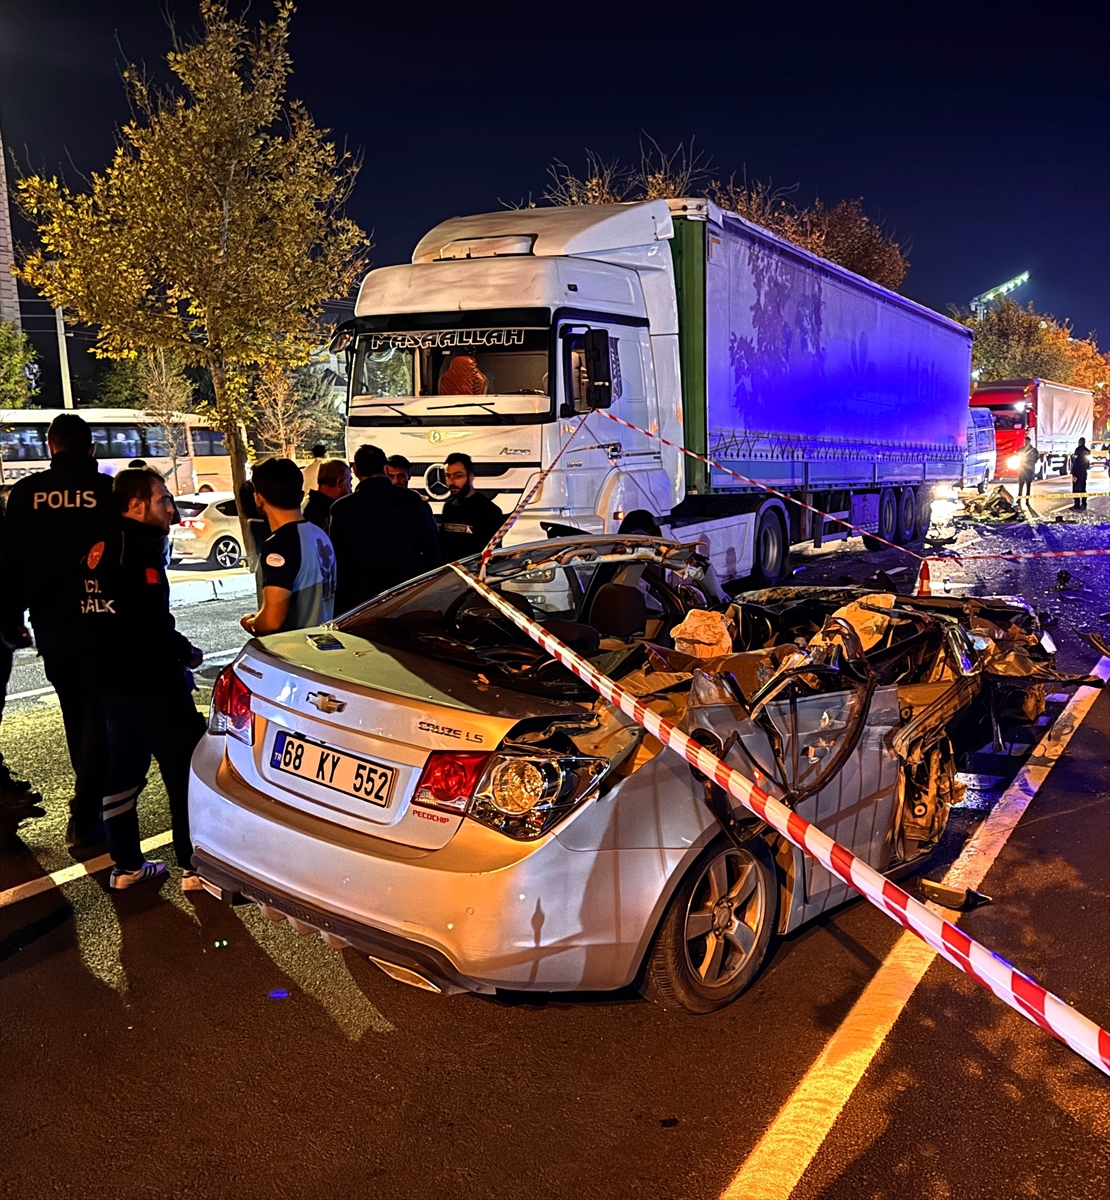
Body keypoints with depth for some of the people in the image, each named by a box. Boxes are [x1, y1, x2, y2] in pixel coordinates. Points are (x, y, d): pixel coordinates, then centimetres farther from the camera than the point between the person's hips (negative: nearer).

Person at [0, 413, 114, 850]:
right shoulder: (107, 490, -8)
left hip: (51, 622, 3)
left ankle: (91, 796, 34)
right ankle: (84, 817, 0)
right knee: (97, 715, 4)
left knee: (75, 715, 19)